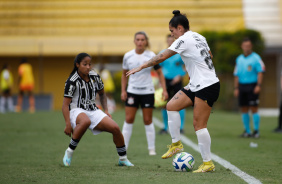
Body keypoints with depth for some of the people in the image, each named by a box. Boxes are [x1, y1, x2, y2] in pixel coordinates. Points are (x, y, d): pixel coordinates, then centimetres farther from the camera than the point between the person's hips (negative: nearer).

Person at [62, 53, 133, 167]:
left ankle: (123, 159, 9)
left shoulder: (95, 77, 3)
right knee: (85, 121, -42)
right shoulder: (72, 81, -14)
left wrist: (106, 110, 9)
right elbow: (65, 105, -16)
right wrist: (68, 124, -25)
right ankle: (69, 152, -28)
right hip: (77, 111, -6)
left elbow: (102, 94, 22)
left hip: (93, 111, 6)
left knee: (115, 128, -11)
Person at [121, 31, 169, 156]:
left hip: (147, 92, -1)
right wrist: (123, 91, 3)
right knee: (129, 119, -3)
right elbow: (124, 74, 11)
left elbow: (160, 73, 1)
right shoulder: (128, 56, 0)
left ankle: (151, 148, 10)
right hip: (132, 91, 1)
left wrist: (164, 90, -7)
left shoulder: (151, 56, -5)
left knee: (148, 120, 1)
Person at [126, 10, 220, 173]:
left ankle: (208, 163, -5)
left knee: (199, 124, -9)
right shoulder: (199, 37, 13)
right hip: (196, 85, 10)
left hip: (207, 86, -10)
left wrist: (142, 66, -8)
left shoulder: (184, 39, -13)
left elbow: (163, 57, -15)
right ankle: (176, 144, 5)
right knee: (171, 106, 3)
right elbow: (210, 56, 25)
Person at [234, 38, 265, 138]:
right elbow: (236, 75, 16)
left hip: (252, 86, -5)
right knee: (243, 110, 5)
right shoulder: (239, 59, 15)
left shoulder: (256, 58, -1)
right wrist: (236, 88, 9)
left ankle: (256, 131, -1)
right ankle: (247, 131, 12)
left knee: (254, 109, -7)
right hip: (242, 86, 5)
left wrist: (258, 85, -18)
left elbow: (260, 72, -8)